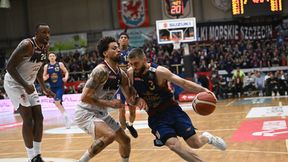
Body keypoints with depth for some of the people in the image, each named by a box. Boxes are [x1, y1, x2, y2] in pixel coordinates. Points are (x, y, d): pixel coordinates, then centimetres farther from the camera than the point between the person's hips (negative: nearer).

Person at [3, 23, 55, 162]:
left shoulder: (45, 48, 1)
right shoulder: (27, 45, -25)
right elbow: (10, 66, -26)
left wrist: (44, 89, 12)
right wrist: (25, 86, -31)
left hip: (28, 84, 8)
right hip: (14, 83, -8)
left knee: (38, 118, 4)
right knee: (28, 119, -12)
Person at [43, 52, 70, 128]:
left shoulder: (60, 64, -3)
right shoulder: (46, 66, 3)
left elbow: (66, 72, 3)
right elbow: (44, 77, 7)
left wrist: (66, 78, -17)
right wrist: (46, 77, -16)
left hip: (60, 86, -4)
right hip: (52, 87, 4)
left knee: (57, 102, -22)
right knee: (58, 103, 12)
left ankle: (65, 116, -10)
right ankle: (66, 117, 29)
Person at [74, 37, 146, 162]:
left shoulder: (121, 74, 3)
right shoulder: (101, 71, -23)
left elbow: (130, 98, 11)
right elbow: (84, 97, -25)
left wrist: (138, 101, -13)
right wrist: (109, 103, -26)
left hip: (101, 114, 9)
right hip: (85, 113, -9)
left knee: (125, 140, 11)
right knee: (110, 135, -31)